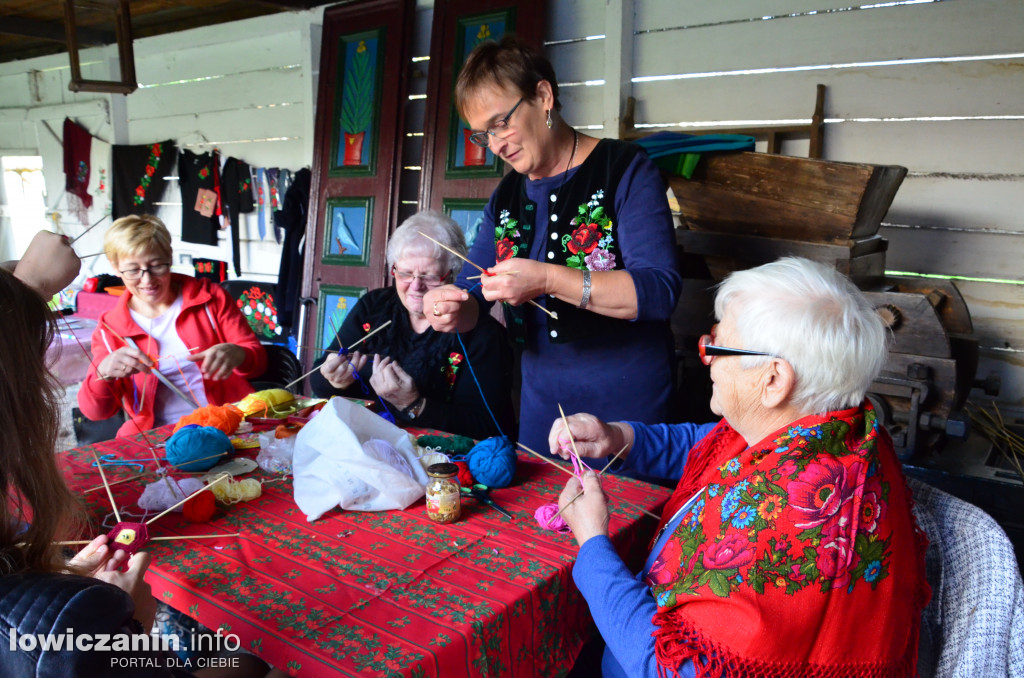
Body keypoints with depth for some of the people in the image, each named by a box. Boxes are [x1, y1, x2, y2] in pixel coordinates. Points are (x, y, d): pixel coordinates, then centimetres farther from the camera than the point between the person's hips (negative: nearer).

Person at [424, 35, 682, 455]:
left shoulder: (625, 169, -9)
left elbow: (660, 290, -20)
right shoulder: (507, 196, 8)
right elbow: (472, 293, 10)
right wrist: (452, 311, -14)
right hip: (541, 401, 6)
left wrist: (549, 280, -29)